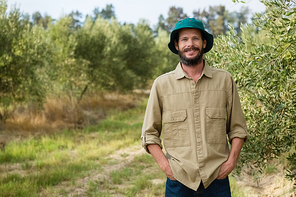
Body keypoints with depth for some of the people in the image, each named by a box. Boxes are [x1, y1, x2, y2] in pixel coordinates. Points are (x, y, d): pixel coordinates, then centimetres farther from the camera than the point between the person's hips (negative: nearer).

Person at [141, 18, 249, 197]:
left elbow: (238, 128, 10)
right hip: (179, 178, 0)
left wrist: (232, 160, -2)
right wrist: (165, 165, -6)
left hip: (217, 177, 1)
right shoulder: (162, 84, 2)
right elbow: (149, 133, 6)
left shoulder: (225, 80, 4)